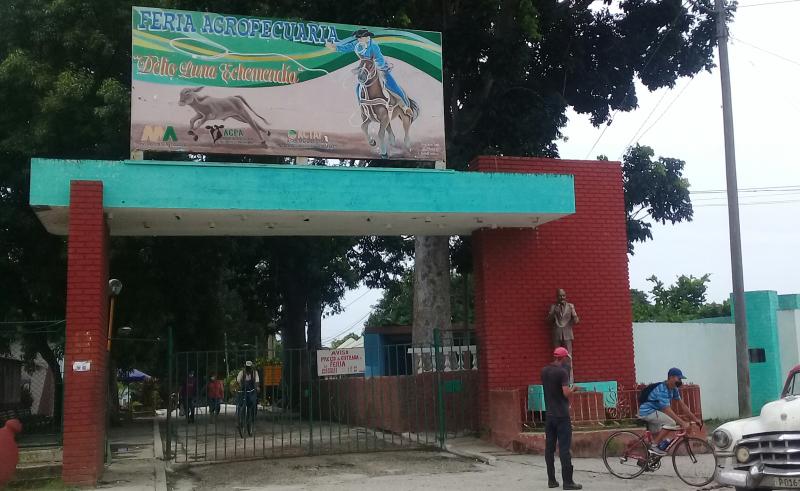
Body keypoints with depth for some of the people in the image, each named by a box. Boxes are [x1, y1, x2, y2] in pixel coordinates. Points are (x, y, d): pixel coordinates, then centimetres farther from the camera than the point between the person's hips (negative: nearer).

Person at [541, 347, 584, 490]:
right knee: (564, 448, -5)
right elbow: (567, 393, -21)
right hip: (562, 416, -7)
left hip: (549, 415, 7)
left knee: (549, 448, 8)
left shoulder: (544, 371, 8)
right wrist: (574, 389, -2)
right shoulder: (562, 372, -14)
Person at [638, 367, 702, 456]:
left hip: (654, 412, 10)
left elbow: (682, 405, 7)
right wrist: (682, 423, -35)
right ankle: (654, 446, -16)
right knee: (671, 423, -23)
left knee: (657, 437, 16)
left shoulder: (673, 389, 3)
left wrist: (695, 418, 1)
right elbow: (667, 410, -31)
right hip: (647, 411, -10)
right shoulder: (662, 389, -26)